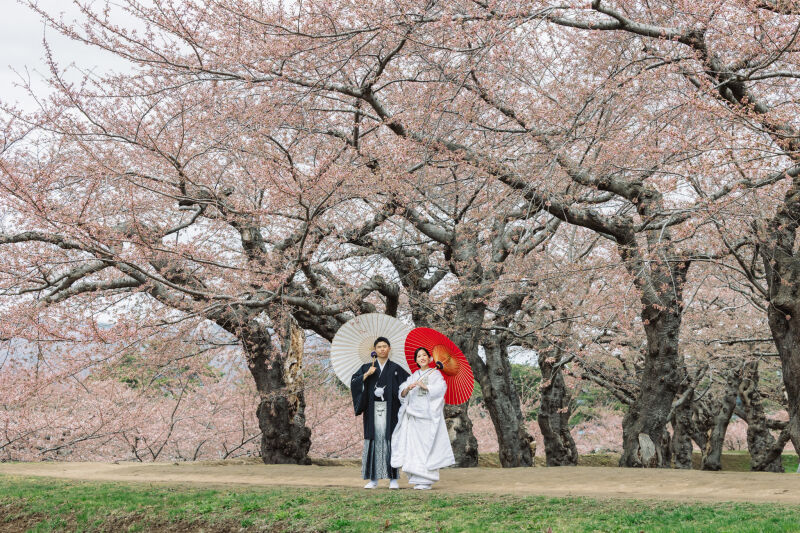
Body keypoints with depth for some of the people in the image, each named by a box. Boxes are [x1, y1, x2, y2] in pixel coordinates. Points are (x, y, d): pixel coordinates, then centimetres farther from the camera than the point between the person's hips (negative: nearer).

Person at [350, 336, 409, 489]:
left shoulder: (396, 368, 7)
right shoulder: (367, 368, 11)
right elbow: (354, 382, 2)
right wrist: (366, 375, -12)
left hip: (389, 409, -1)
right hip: (373, 409, 1)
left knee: (390, 439, -4)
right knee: (373, 440, -1)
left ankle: (393, 478, 0)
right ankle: (373, 478, 2)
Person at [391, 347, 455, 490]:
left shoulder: (435, 373, 6)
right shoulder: (414, 376, 19)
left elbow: (441, 388, -11)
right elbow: (402, 394, 9)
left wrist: (425, 386, -21)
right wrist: (408, 388, -12)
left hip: (428, 414, -4)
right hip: (414, 413, 4)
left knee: (427, 445, -9)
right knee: (412, 444, -2)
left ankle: (425, 480, -7)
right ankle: (417, 477, 4)